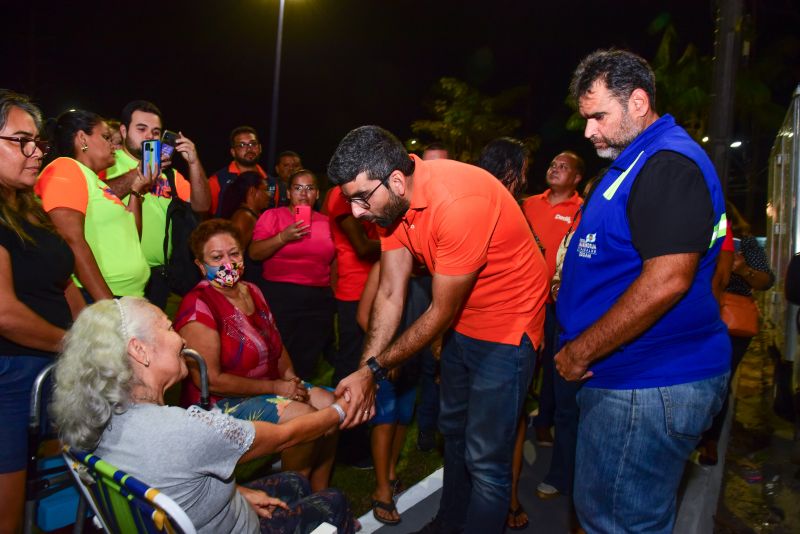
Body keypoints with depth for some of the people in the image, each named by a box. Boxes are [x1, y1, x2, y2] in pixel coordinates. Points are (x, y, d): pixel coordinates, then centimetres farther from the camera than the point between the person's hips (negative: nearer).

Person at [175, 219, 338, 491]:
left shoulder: (252, 291, 7)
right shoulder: (198, 307, -19)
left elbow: (276, 344, 17)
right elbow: (209, 380, -22)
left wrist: (288, 374, -3)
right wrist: (275, 387, -20)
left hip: (271, 385, 8)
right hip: (223, 400, -8)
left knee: (330, 404, -7)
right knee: (305, 417, -23)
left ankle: (319, 492, 7)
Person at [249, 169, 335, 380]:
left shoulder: (325, 222, 12)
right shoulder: (272, 216, 4)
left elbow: (333, 262, 18)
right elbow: (254, 253, -6)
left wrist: (334, 299, 15)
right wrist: (283, 237, -18)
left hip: (319, 300, 3)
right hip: (279, 297, -3)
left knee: (306, 366, 8)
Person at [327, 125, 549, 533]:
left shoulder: (460, 203, -34)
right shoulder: (391, 197, -9)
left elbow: (441, 313, -25)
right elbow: (390, 293, -8)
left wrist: (375, 369, -17)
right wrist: (365, 372, -13)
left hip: (508, 327, -8)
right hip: (462, 322, 8)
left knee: (485, 458, -5)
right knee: (453, 430, 22)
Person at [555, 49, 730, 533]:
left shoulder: (668, 165, -17)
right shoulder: (636, 162, 17)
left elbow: (667, 279, -27)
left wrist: (580, 352, -19)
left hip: (650, 388, -10)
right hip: (633, 378, 10)